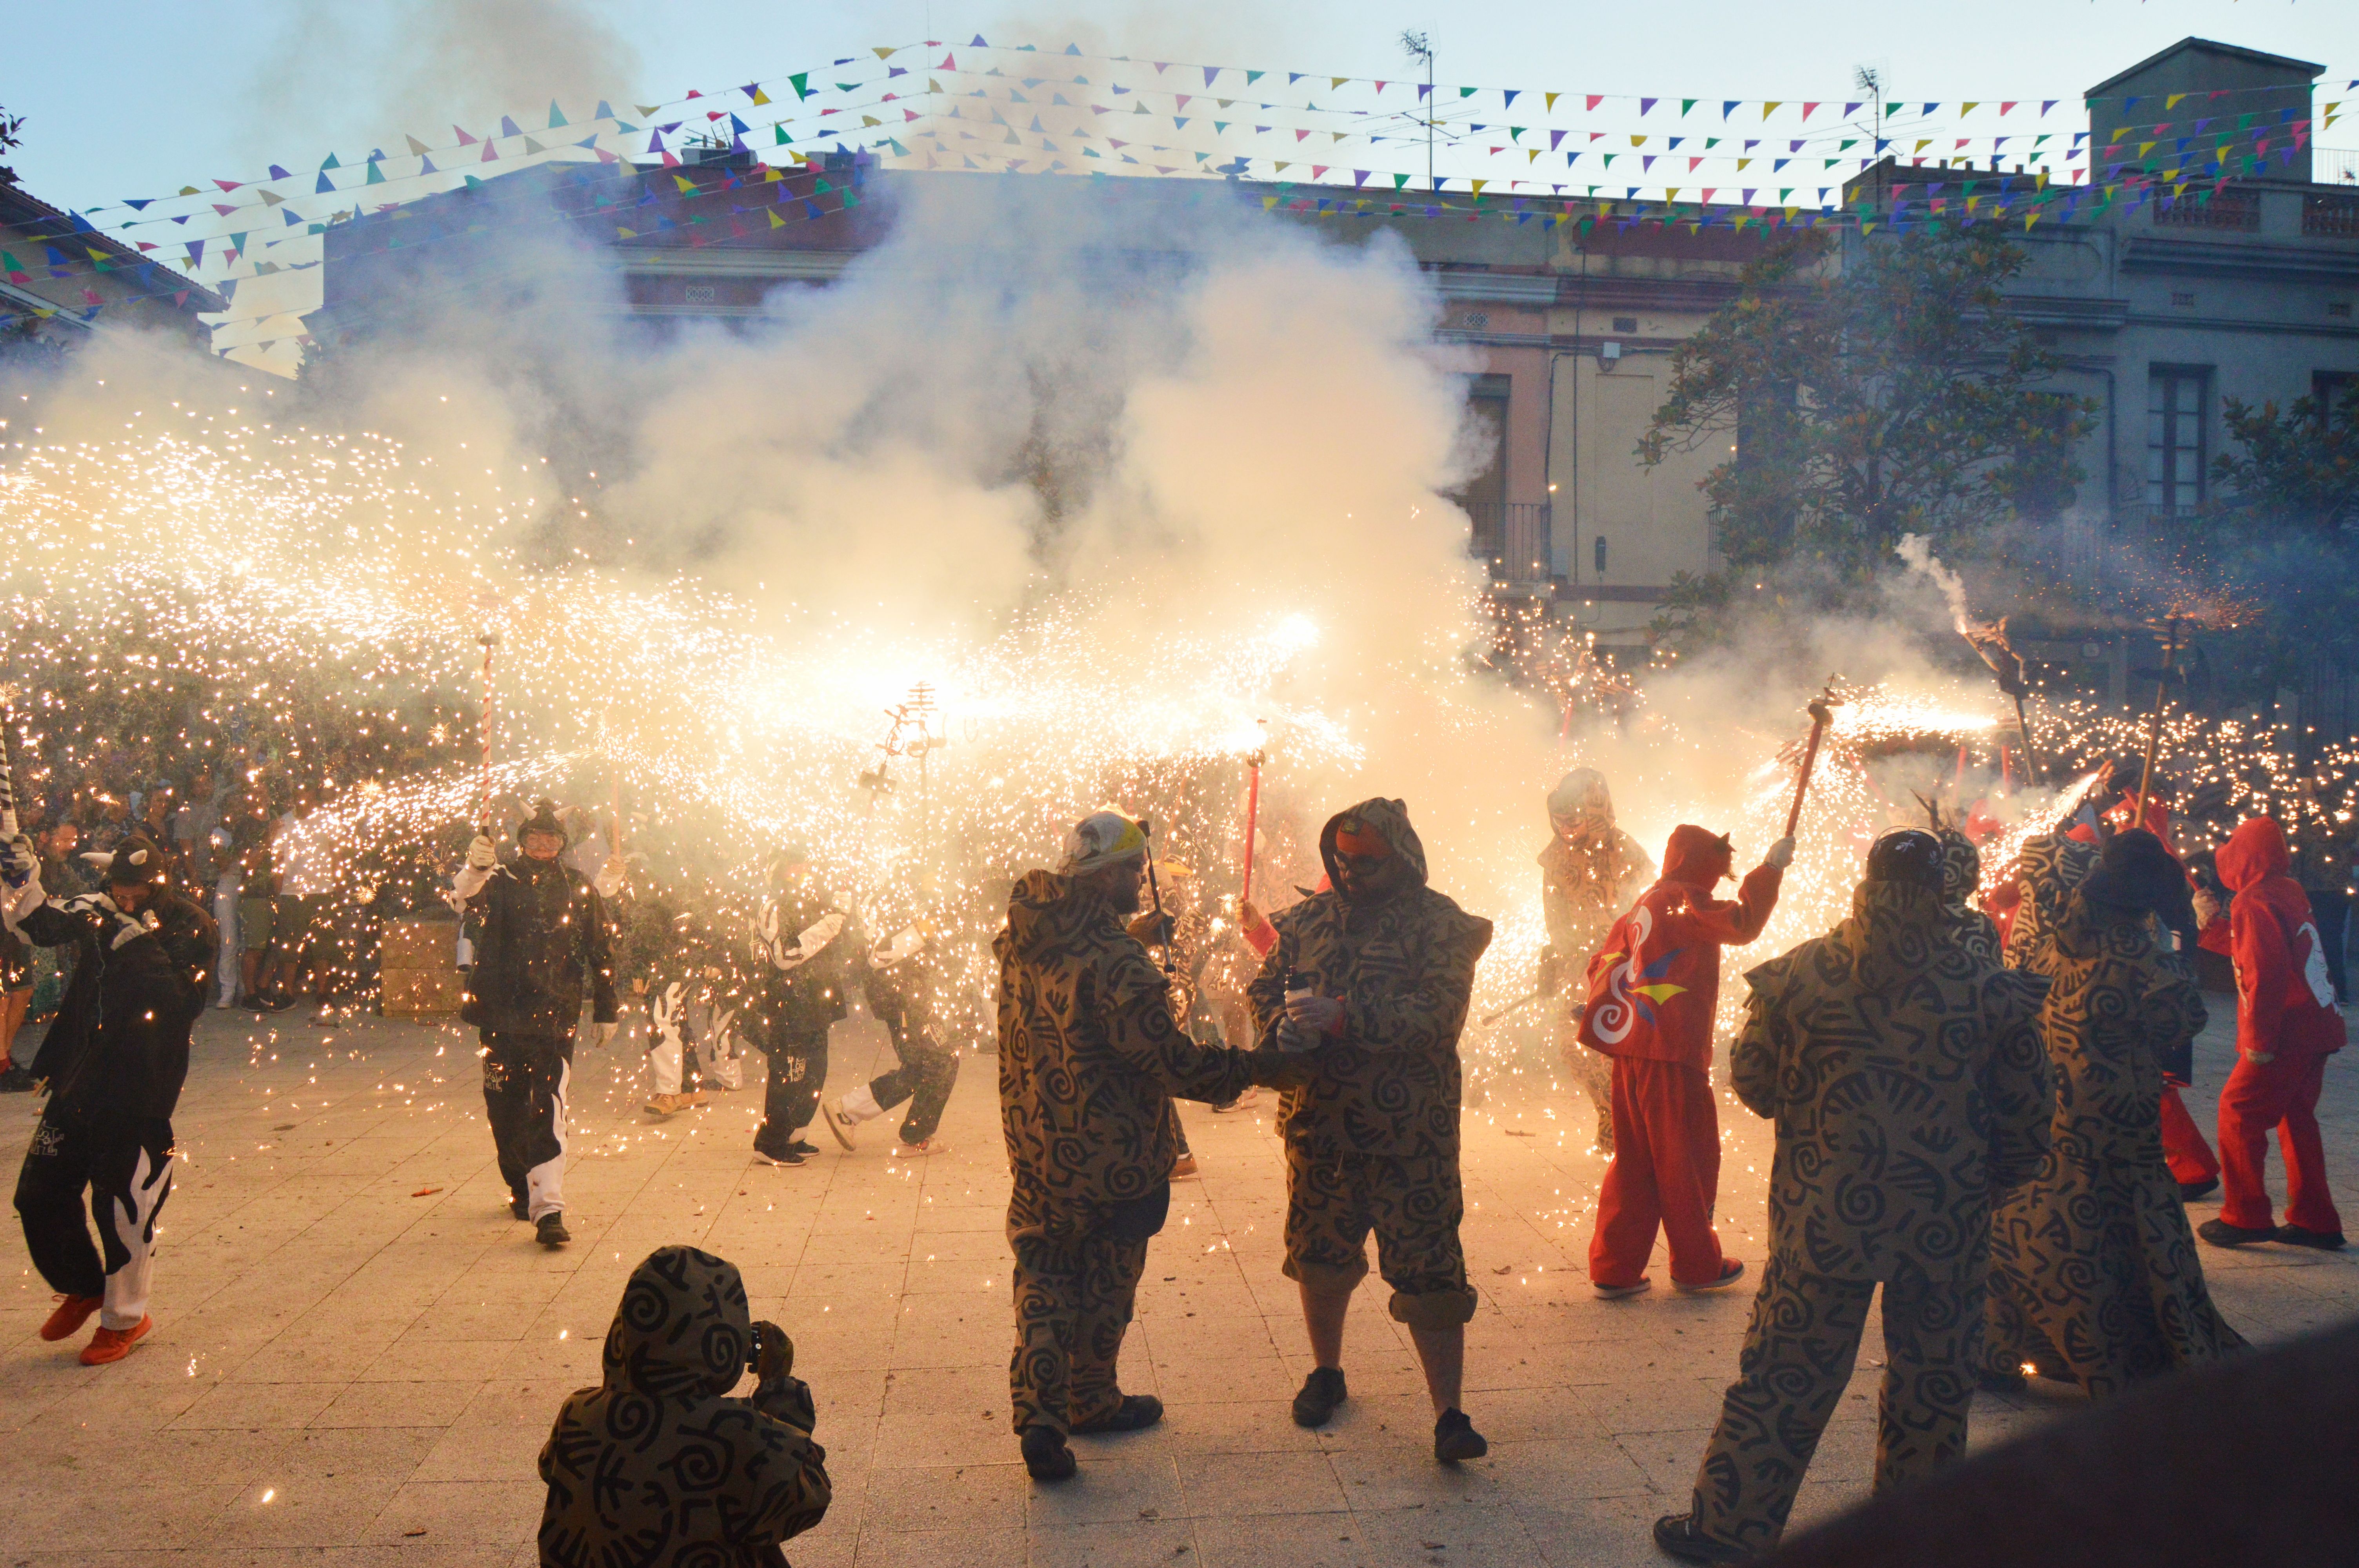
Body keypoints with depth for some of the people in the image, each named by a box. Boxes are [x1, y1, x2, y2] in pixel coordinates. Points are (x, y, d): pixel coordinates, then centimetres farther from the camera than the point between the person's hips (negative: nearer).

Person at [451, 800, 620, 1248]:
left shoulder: (579, 889, 9)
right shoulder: (502, 880, 5)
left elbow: (600, 953, 15)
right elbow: (465, 897, -18)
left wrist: (605, 1011, 15)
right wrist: (475, 869, -40)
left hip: (555, 1014, -1)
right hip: (501, 1012, 1)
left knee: (548, 1106, -12)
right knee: (505, 1107, 11)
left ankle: (548, 1208, -16)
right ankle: (521, 1190, 32)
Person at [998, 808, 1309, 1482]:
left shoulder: (1024, 934, -1)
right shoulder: (1112, 957, -26)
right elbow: (1166, 1060, -24)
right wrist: (1257, 1068, -15)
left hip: (1034, 1141, 6)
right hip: (1109, 1149, -6)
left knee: (1044, 1275, 15)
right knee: (1105, 1279, 14)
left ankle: (1039, 1416, 6)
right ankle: (1092, 1399, 32)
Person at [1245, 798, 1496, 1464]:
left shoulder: (1439, 925, -7)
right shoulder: (1308, 918, 8)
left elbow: (1438, 1015, -19)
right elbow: (1264, 987, 12)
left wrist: (1342, 1017, -28)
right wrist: (1285, 1024, -11)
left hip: (1409, 1130, -4)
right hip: (1318, 1121, 5)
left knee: (1427, 1270, -3)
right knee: (1319, 1252, 17)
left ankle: (1450, 1415, 8)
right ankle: (1326, 1371, 39)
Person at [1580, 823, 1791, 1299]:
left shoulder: (1642, 907, 16)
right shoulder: (1685, 902, -8)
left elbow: (1604, 964, 18)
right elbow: (1743, 924, -17)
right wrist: (1770, 869, -8)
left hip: (1631, 1051, 8)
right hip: (1671, 1052, -8)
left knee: (1634, 1159, 12)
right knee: (1688, 1160, 6)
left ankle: (1613, 1268, 14)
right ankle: (1696, 1265, 17)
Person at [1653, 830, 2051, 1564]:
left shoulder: (1799, 973, -6)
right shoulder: (1988, 989, -4)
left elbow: (1752, 1080, 3)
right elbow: (2028, 1118, 3)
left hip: (1825, 1212, 0)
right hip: (1946, 1225, 1)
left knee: (1785, 1367, 8)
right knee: (1933, 1379, 15)